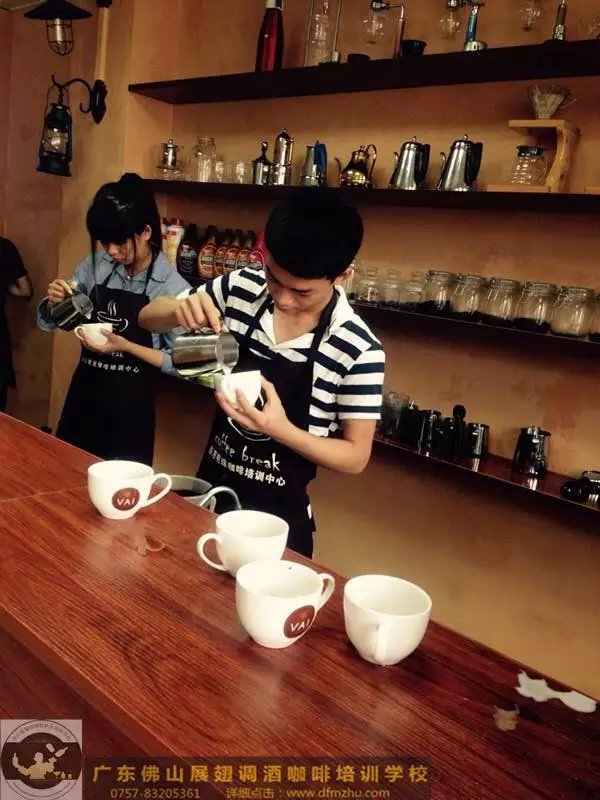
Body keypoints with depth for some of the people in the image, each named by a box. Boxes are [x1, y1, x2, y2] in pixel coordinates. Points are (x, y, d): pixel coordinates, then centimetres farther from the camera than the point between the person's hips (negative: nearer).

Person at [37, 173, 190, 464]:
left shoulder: (173, 287, -15)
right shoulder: (96, 265, -1)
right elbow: (49, 322, 10)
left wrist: (126, 346, -21)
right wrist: (55, 302, -11)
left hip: (130, 409, -4)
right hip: (82, 397, 4)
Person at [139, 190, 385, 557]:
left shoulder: (359, 351, -21)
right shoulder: (240, 288, -10)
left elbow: (356, 457, -12)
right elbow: (148, 317, 2)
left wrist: (282, 429, -29)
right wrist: (180, 309, -21)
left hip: (277, 515, -4)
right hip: (208, 490, 5)